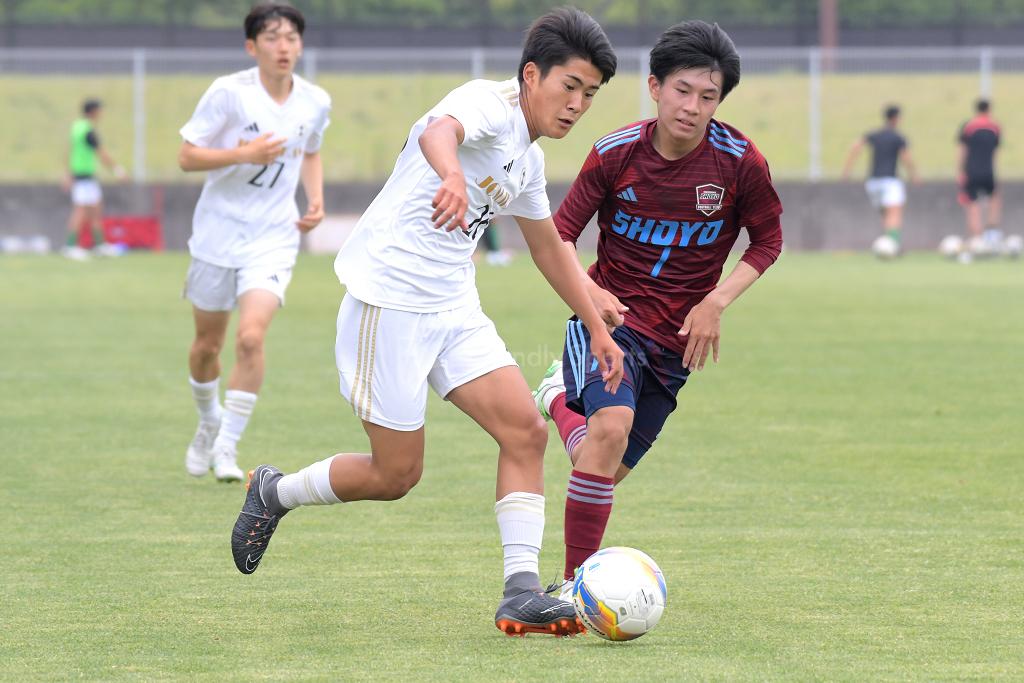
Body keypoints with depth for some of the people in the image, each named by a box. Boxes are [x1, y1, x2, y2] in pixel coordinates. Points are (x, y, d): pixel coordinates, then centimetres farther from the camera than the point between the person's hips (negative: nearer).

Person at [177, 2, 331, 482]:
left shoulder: (315, 103, 0)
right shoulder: (228, 93, -12)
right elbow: (187, 156, -11)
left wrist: (316, 200, 4)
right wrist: (245, 153, -25)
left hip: (274, 239, 1)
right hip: (219, 232, -1)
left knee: (251, 337, -20)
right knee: (207, 345, 12)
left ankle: (226, 447, -10)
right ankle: (209, 423, 41)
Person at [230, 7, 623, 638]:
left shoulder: (528, 160, 15)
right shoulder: (491, 104, -14)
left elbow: (550, 249, 31)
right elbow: (439, 132, -39)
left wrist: (598, 328, 33)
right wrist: (453, 175, -62)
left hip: (454, 308, 9)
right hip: (389, 297, -9)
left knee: (526, 430, -8)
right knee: (396, 475, -2)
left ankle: (521, 593, -9)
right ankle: (273, 494, 23)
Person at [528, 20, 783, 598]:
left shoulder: (740, 162, -11)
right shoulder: (616, 153, -10)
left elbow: (768, 241, 4)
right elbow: (562, 232, 0)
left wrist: (717, 301, -10)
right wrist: (587, 290, -19)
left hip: (678, 335, 2)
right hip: (610, 314, -2)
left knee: (609, 472, 6)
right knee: (612, 426, -30)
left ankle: (562, 399, 39)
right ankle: (573, 588, -23)